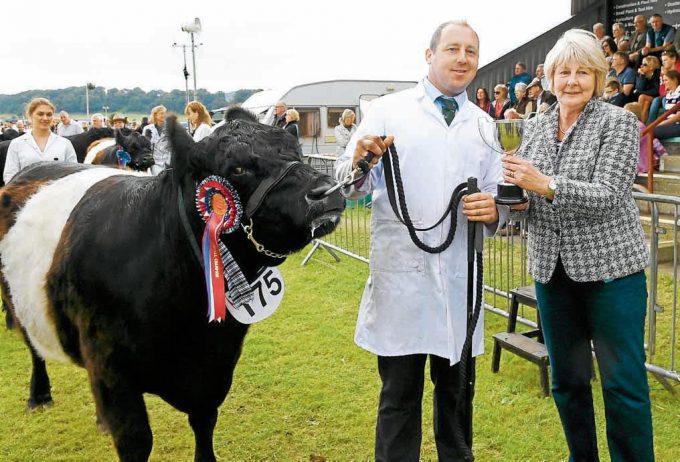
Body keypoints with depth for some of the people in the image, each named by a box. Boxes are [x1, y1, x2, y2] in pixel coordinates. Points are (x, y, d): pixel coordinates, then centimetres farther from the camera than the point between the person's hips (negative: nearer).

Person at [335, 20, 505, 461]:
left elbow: (498, 199, 13)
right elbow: (350, 188, -3)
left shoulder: (485, 127, 13)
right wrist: (359, 162, -25)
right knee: (400, 397, 5)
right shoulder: (388, 111, 1)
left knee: (456, 392, 17)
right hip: (400, 274, -3)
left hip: (460, 276, 4)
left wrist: (493, 211, -10)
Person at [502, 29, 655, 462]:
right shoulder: (539, 125, 9)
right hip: (553, 268, 5)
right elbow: (527, 191, 10)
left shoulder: (618, 122, -6)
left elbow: (607, 196, -17)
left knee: (623, 381, 1)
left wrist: (545, 185, -30)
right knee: (567, 378, 14)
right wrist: (514, 188, -13)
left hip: (610, 267, -5)